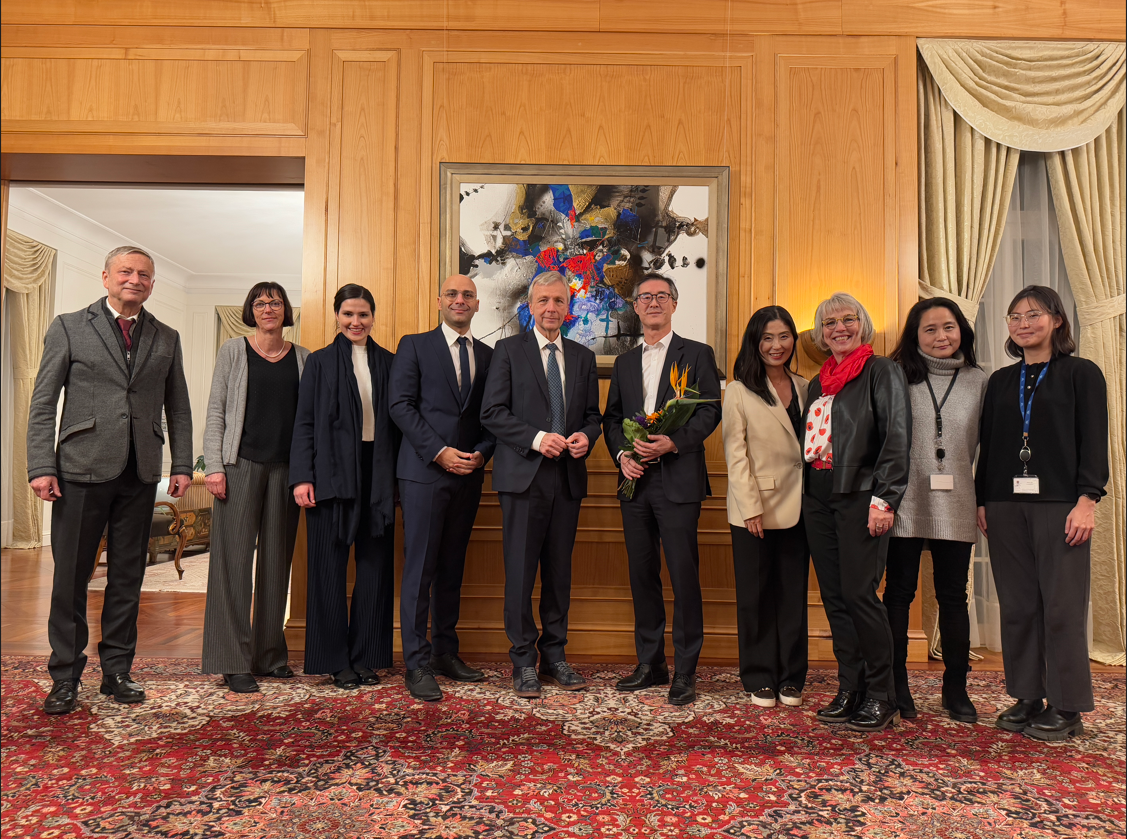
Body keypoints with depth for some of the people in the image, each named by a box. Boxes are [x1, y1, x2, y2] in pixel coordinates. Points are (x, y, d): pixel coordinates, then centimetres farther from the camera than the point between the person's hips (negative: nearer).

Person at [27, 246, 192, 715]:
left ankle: (116, 671, 21)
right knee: (71, 576, 4)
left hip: (141, 474, 3)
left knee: (128, 577, 9)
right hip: (82, 468, -2)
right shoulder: (69, 328, 5)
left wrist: (182, 466, 4)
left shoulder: (166, 339, 12)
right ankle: (65, 677, 16)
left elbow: (178, 409, 12)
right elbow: (43, 403, 1)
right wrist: (41, 466, -8)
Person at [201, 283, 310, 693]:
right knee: (234, 558, -3)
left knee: (277, 559, 7)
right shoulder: (233, 351, 5)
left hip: (286, 468, 2)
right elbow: (215, 412, 3)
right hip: (241, 463, -2)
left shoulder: (303, 358, 10)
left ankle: (271, 654, 19)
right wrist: (214, 466, -7)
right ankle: (234, 662, 4)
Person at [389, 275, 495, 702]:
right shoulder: (414, 345, 4)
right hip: (424, 471, -4)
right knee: (420, 567, -3)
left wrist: (481, 453, -5)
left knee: (452, 568, 11)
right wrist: (439, 452, -13)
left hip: (468, 474, 4)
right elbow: (400, 405, -5)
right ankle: (417, 663, 4)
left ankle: (446, 653, 21)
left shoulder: (488, 355, 15)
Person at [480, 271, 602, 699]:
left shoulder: (583, 357, 15)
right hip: (523, 474, -4)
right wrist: (537, 438, -16)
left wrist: (586, 435, -6)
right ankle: (524, 660, 13)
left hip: (568, 476, 4)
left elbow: (592, 414, 17)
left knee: (560, 570, 10)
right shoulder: (508, 350, 3)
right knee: (521, 571, 0)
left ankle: (555, 655, 24)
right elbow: (492, 412, -5)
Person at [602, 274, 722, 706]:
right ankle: (650, 663, 22)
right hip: (635, 480, 5)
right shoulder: (624, 362, 18)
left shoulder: (697, 354, 5)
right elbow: (612, 417, 16)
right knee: (642, 573, 9)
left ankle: (685, 670, 8)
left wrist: (673, 442, -17)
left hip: (678, 479, -4)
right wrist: (621, 453, -2)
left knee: (684, 575, -4)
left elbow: (710, 411, -4)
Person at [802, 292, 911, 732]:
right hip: (818, 501, 6)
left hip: (860, 499, -6)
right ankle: (850, 690, 17)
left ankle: (881, 696, 7)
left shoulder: (882, 372, -1)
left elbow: (897, 437, -9)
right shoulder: (818, 383, 18)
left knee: (859, 593, -8)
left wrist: (884, 499, -16)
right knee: (834, 598, 7)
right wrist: (806, 497, 12)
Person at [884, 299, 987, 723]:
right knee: (899, 592, 5)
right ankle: (896, 686, 18)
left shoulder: (978, 381, 7)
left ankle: (956, 688, 22)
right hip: (906, 503, -2)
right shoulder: (899, 377, 1)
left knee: (953, 596, 9)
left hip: (956, 507, 2)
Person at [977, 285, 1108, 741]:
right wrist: (982, 500, 8)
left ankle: (1065, 707, 10)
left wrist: (1087, 500, -12)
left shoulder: (1082, 374, 3)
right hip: (1005, 505, 4)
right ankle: (1027, 698, 17)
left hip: (1060, 503, -4)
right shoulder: (1000, 381, 14)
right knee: (1017, 605, 7)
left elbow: (1094, 442, -3)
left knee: (1062, 605, -1)